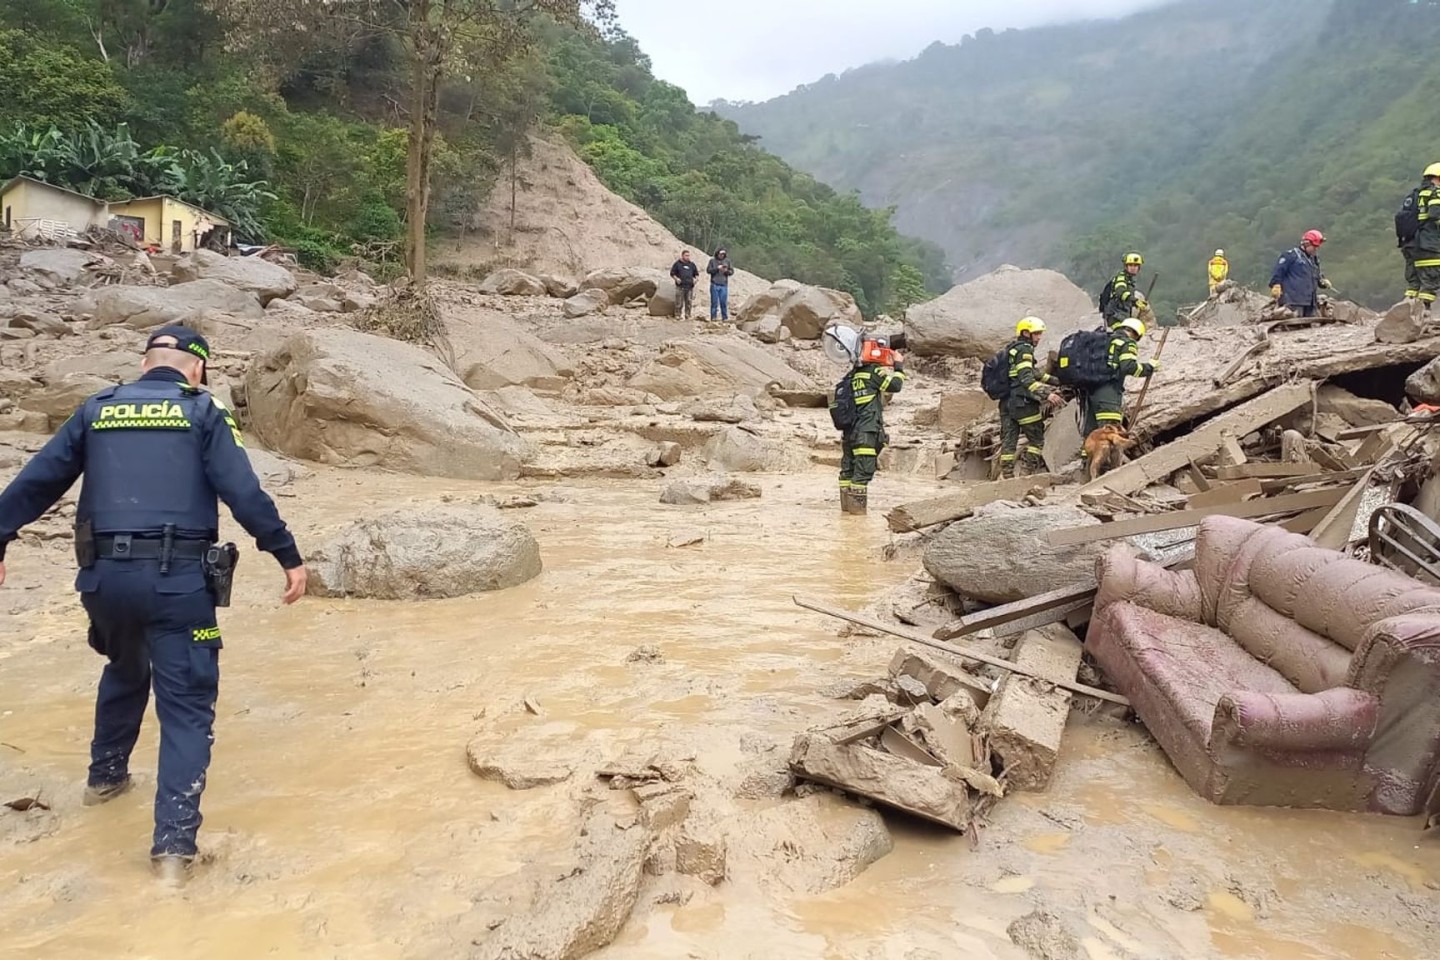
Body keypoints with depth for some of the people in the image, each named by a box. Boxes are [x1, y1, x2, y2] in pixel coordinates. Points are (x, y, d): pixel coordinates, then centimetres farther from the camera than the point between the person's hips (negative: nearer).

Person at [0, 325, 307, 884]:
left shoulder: (96, 410, 12)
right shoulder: (202, 412, 1)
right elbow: (245, 494, -8)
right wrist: (289, 557, -4)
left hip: (106, 576, 4)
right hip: (179, 579, -4)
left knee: (125, 671, 32)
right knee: (186, 706, 2)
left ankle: (106, 775, 48)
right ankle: (174, 843, -3)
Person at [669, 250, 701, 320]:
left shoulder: (692, 264, 15)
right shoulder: (677, 264, 5)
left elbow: (696, 274, 23)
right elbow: (672, 273, 7)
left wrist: (696, 278, 2)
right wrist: (676, 278, -11)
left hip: (689, 287, 3)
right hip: (680, 287, -3)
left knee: (689, 302, 3)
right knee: (679, 302, -6)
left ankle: (687, 315, 11)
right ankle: (679, 315, 0)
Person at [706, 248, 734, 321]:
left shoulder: (727, 261, 10)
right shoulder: (712, 260, 5)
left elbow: (732, 271, 10)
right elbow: (708, 270, -3)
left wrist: (727, 271, -11)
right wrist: (717, 268, -14)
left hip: (724, 285, 1)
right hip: (714, 285, -1)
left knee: (724, 302, 1)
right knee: (714, 302, -1)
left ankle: (725, 317, 8)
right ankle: (713, 317, 4)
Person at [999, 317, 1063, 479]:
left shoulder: (1011, 349, 20)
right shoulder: (1024, 350, -9)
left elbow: (1033, 373, 29)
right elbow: (1027, 379, -21)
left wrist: (1055, 381, 30)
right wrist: (1047, 394, -28)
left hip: (1006, 402, 9)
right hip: (1022, 403, -9)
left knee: (1008, 440, 7)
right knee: (1036, 439, 1)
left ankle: (1006, 476, 7)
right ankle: (1025, 474, -5)